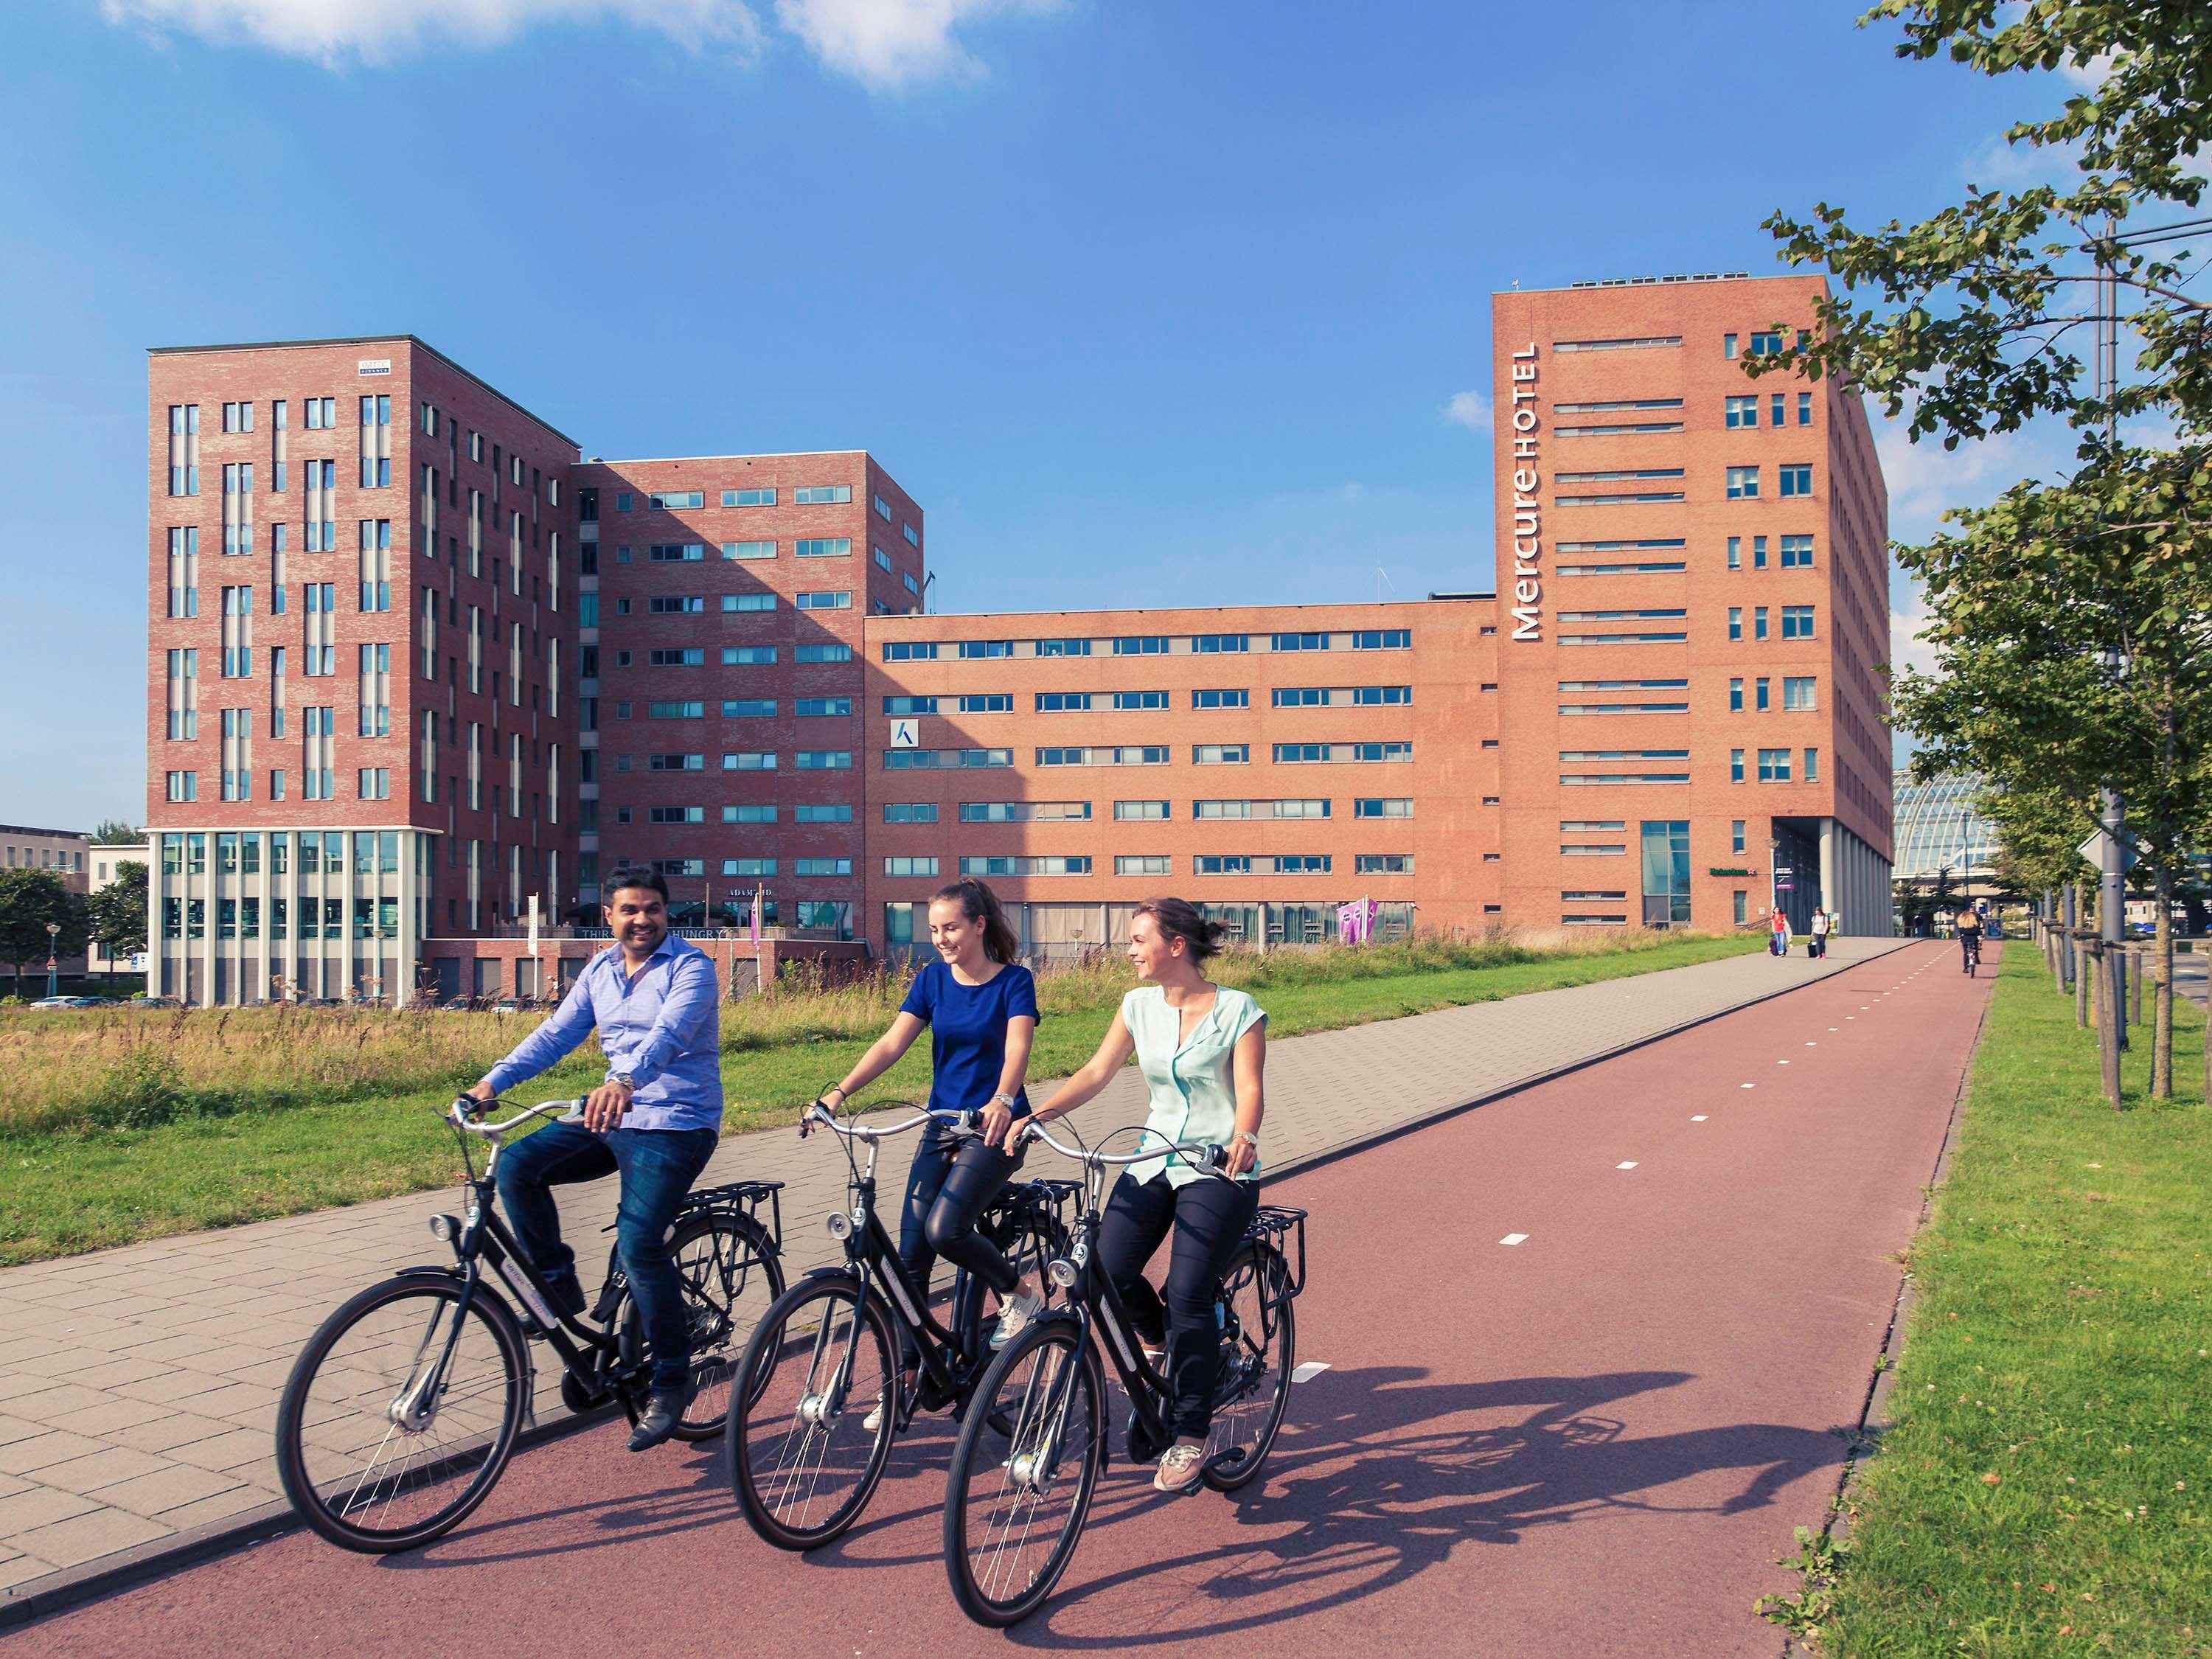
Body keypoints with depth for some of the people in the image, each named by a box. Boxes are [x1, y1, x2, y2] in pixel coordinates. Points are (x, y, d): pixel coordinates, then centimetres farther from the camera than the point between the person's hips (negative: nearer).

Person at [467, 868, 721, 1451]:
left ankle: (672, 1379, -2)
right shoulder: (600, 970, 10)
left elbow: (669, 1033, -29)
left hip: (676, 1125, -7)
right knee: (518, 1165, -12)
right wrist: (493, 1080, -5)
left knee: (638, 1243, -19)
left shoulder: (690, 967, -11)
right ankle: (558, 1288, 6)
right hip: (613, 1116, 7)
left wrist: (625, 1082, -47)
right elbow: (556, 1034, 9)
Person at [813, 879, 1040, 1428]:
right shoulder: (933, 979, 4)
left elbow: (1017, 1047, -23)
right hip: (942, 1125, 5)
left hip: (995, 1126, -5)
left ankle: (1020, 1296, 3)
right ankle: (905, 1379, 11)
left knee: (944, 1227, -24)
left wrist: (1001, 1101, -43)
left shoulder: (1014, 981, -7)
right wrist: (840, 1092, -20)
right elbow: (892, 1042, -5)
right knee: (911, 1250, -1)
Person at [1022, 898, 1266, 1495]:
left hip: (1220, 1168, -4)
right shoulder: (1140, 1006, 7)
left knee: (1187, 1294, -17)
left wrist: (1244, 1137, -37)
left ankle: (1192, 1437, 0)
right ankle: (1160, 1342, 19)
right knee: (1106, 1271, -15)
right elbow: (1096, 1072, 3)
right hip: (1155, 1159, 5)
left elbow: (1249, 1090, -15)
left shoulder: (1238, 1010, -7)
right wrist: (1035, 1115, -10)